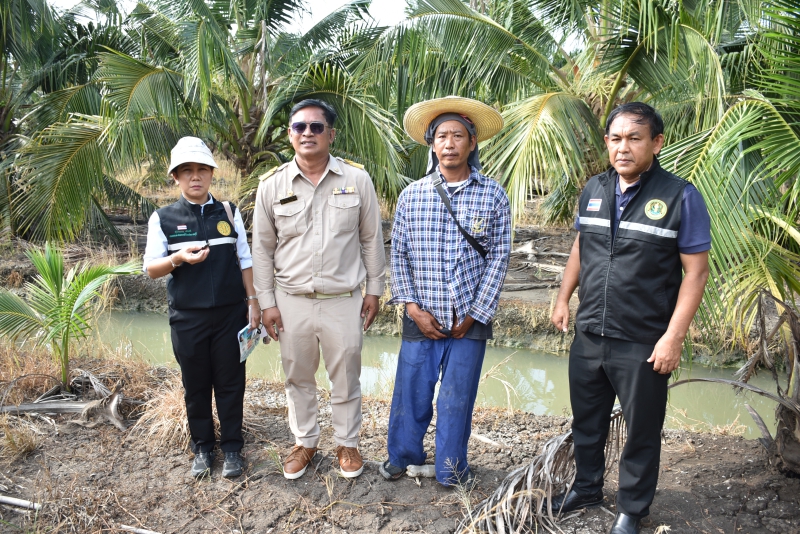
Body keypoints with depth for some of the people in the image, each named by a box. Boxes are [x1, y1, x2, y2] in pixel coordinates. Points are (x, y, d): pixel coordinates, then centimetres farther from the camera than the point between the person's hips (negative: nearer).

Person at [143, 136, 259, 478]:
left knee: (231, 382, 6)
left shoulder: (228, 213, 7)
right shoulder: (162, 219, 2)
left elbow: (245, 261, 10)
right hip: (187, 317, 0)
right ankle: (202, 448, 25)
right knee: (195, 384, 9)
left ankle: (232, 448, 20)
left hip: (230, 313, 1)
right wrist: (178, 259, -19)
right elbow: (151, 269, 1)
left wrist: (253, 302, 5)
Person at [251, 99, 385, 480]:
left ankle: (347, 443, 32)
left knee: (345, 377, 12)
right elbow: (262, 248, 4)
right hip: (292, 301, 1)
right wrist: (266, 302, 2)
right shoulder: (272, 185, -2)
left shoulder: (357, 179, -4)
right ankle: (305, 442, 35)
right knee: (298, 377, 15)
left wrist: (374, 290, 4)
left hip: (344, 301, -1)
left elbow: (371, 239, 4)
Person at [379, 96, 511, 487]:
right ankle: (403, 456, 33)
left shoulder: (493, 196, -2)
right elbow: (398, 254, 3)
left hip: (469, 320, -1)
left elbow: (499, 257, -1)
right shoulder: (411, 195, 1)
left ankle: (451, 469, 29)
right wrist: (412, 307, -6)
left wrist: (475, 314, -5)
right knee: (411, 394, 9)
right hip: (422, 319, 1)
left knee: (457, 400, 9)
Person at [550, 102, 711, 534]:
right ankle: (587, 487, 43)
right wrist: (563, 299, 13)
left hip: (644, 346, -5)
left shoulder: (680, 197, -13)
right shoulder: (594, 190, 4)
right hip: (588, 336, 5)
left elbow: (695, 271, -12)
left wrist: (673, 337, -17)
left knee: (641, 433, 11)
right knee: (586, 421, 21)